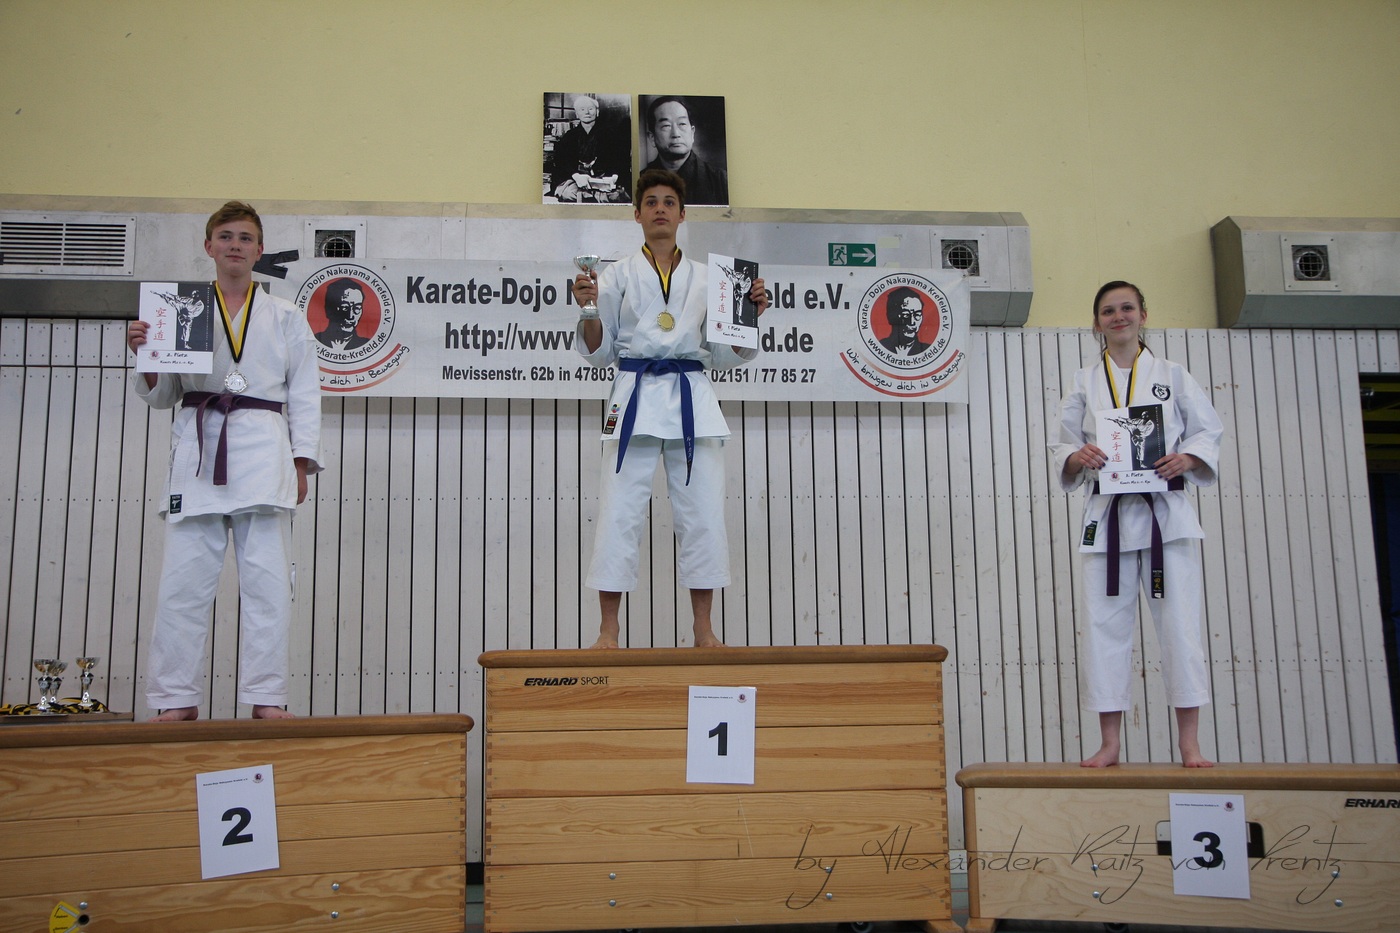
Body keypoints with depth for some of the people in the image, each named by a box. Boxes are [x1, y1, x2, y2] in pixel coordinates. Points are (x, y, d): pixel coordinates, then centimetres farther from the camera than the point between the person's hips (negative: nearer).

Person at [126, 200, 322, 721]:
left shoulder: (285, 320, 13)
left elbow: (305, 396, 10)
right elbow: (162, 396, 16)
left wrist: (302, 464, 0)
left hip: (264, 452, -1)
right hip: (197, 450, 1)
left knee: (267, 579, -5)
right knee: (184, 578, -3)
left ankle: (266, 698, -1)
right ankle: (177, 700, 5)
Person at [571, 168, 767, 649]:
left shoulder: (705, 278, 14)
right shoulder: (617, 275, 9)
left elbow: (727, 354, 14)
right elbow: (598, 352, 8)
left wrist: (751, 313, -1)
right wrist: (588, 308, -8)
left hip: (692, 400, 2)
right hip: (635, 397, -1)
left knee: (703, 514, -1)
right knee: (619, 513, -7)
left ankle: (704, 631, 9)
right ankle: (608, 632, 2)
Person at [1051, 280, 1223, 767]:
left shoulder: (1172, 375, 8)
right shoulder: (1084, 383, 11)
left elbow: (1208, 432, 8)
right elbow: (1062, 448, 9)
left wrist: (1186, 458, -12)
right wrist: (1078, 458, -13)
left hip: (1166, 511, -1)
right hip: (1107, 513, 1)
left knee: (1180, 622, -3)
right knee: (1104, 624, 0)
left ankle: (1189, 742, 7)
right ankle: (1110, 742, 9)